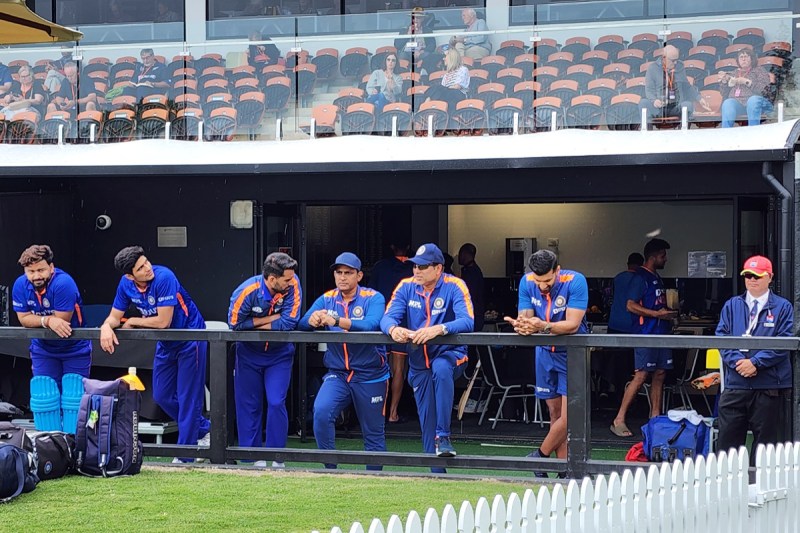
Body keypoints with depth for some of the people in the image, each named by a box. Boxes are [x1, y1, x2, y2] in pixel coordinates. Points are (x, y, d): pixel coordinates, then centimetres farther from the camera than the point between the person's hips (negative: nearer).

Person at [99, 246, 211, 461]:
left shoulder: (164, 277, -29)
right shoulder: (126, 284, -9)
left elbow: (163, 321, -30)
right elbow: (115, 316, -1)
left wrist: (133, 322, -16)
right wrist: (106, 327, -25)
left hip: (190, 338, -7)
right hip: (165, 343, 7)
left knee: (188, 397, -5)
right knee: (162, 396, 11)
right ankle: (203, 429, 27)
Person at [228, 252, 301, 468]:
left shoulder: (292, 284, -23)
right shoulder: (247, 292, -25)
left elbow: (288, 323, -26)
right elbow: (235, 324, -19)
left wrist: (257, 324, -21)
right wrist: (271, 319, -21)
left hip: (279, 355, 0)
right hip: (249, 354, 0)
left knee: (276, 403, -10)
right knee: (249, 405, 4)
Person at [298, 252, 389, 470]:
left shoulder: (373, 298, -5)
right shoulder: (327, 299, 7)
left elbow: (371, 325, -25)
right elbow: (302, 324, -4)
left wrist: (336, 321, -38)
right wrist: (313, 319, -29)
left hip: (370, 376, -2)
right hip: (337, 374, 2)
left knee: (373, 433, 5)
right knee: (321, 411, -23)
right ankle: (330, 467, -11)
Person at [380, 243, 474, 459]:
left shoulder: (454, 286, -13)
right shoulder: (407, 287, -1)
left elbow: (467, 321, -26)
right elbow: (387, 318, -10)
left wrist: (438, 329, -43)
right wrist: (393, 329, -35)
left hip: (449, 354, -4)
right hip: (419, 362, 4)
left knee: (441, 369, -39)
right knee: (427, 420, 5)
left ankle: (443, 437, -32)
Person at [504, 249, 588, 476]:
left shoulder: (575, 281, -22)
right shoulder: (527, 282, -7)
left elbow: (572, 324, -27)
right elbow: (524, 316, -10)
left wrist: (543, 326, -44)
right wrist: (521, 325, -35)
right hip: (545, 352, 4)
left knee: (568, 415, -11)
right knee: (554, 414, 6)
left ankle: (540, 455, 8)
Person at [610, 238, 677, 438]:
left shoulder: (656, 277, 19)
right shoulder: (640, 277, -10)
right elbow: (631, 305, -17)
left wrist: (669, 313, 12)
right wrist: (657, 314, -19)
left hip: (660, 333, 9)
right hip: (646, 333, -9)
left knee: (660, 374, 8)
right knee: (641, 376, -11)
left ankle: (655, 417, 13)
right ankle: (619, 420, -10)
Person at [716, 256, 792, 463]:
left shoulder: (782, 307, 4)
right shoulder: (732, 306, 13)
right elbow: (721, 336, 4)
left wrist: (755, 362, -15)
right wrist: (737, 361, -13)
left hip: (769, 386, -2)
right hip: (735, 383, 2)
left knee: (765, 439, 3)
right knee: (728, 437, 1)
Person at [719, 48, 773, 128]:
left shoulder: (759, 70, 20)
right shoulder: (735, 73, 31)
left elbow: (764, 89, 1)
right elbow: (724, 93, 25)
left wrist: (747, 82, -6)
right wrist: (724, 81, 7)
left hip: (752, 100, -2)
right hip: (736, 102, 2)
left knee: (753, 100, -40)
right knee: (728, 103, -34)